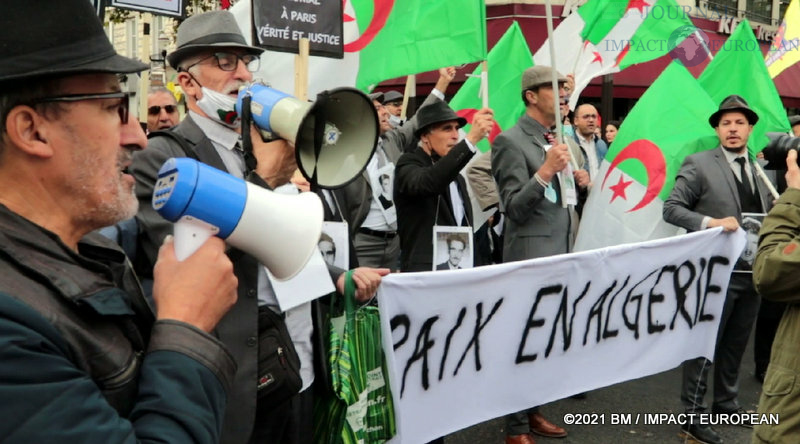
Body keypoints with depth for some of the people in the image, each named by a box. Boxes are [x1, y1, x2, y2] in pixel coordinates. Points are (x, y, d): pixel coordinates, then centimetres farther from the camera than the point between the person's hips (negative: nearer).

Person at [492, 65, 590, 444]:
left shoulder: (558, 138, 14)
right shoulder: (510, 141, -12)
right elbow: (514, 208, -18)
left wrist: (578, 182, 3)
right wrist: (544, 172, -29)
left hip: (561, 255, 9)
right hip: (530, 259, -8)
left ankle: (532, 411, 31)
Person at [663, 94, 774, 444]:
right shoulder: (699, 165, -7)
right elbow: (671, 208, -11)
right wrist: (711, 222, -24)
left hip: (751, 271, 6)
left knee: (735, 344, 17)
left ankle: (726, 406, 34)